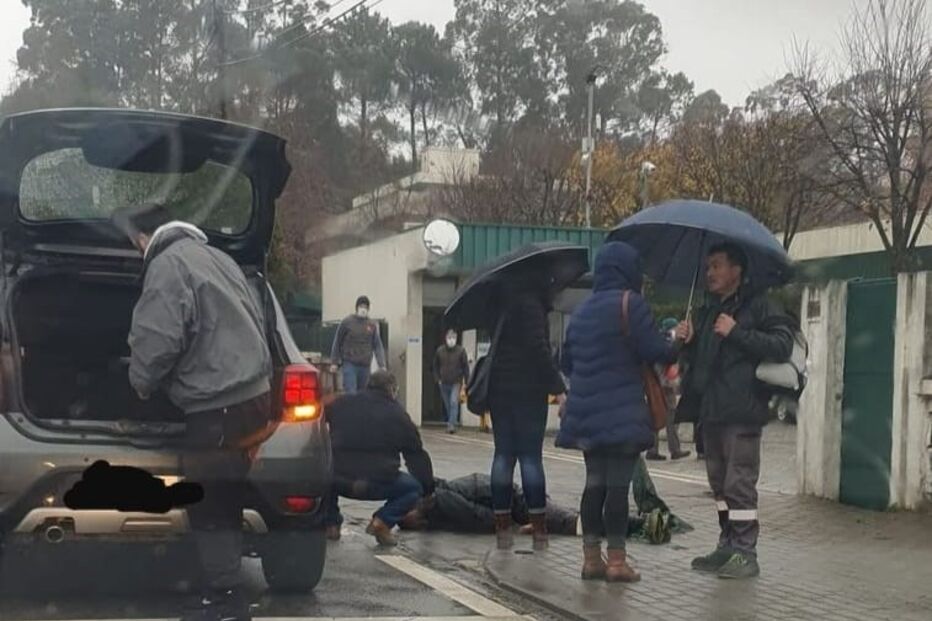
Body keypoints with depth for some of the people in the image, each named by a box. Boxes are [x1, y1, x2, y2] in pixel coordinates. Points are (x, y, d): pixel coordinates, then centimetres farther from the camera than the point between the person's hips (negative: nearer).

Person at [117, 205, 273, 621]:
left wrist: (142, 383, 0)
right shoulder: (217, 257, 18)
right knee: (225, 501, 16)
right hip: (253, 395, 9)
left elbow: (158, 339, -18)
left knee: (208, 508, -1)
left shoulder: (168, 264, -10)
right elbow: (252, 322, 24)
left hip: (218, 408, -9)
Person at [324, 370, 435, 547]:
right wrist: (428, 489, 22)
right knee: (414, 488, 21)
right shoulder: (397, 415, 7)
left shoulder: (341, 403, 12)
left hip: (338, 480, 3)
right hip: (377, 485, -3)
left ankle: (331, 522, 23)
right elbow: (417, 455, 12)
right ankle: (383, 521, -2)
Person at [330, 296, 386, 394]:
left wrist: (382, 365, -2)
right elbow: (337, 342, 4)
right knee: (350, 393, -12)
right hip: (350, 364, -3)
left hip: (365, 366, 3)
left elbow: (378, 346, 7)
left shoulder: (372, 325, 8)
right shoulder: (347, 322, -1)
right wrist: (334, 362, 2)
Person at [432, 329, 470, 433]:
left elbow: (465, 367, -2)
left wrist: (466, 382, -4)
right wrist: (437, 379, 1)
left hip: (456, 382, -3)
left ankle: (451, 424, -17)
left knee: (454, 403, -16)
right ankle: (454, 421, 24)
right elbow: (436, 366, 10)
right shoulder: (440, 350, 0)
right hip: (444, 383, 3)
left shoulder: (461, 350, -6)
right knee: (447, 404, 10)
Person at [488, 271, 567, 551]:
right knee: (531, 457, -3)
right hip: (528, 390, -7)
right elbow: (538, 348, -19)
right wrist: (559, 389, -19)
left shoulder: (505, 303, 12)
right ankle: (539, 530, -1)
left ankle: (502, 529, 7)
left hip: (499, 388, 7)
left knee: (503, 455, 8)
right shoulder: (531, 304, -11)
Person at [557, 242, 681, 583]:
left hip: (585, 414, 7)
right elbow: (653, 350, -14)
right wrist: (677, 344, 6)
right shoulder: (630, 303, -8)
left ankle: (591, 558, 14)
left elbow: (567, 362, 19)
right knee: (618, 484, -4)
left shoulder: (582, 311, 14)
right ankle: (616, 560, -1)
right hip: (622, 413, -7)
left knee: (595, 483, 11)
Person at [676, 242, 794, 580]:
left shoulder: (757, 306, -3)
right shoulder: (707, 312, 21)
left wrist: (738, 333, -19)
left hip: (740, 412, -8)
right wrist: (688, 341, 8)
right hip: (711, 410, 9)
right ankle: (727, 548, 22)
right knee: (720, 484, 13)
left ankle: (745, 553, -2)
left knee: (739, 483, -8)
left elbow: (782, 344, -15)